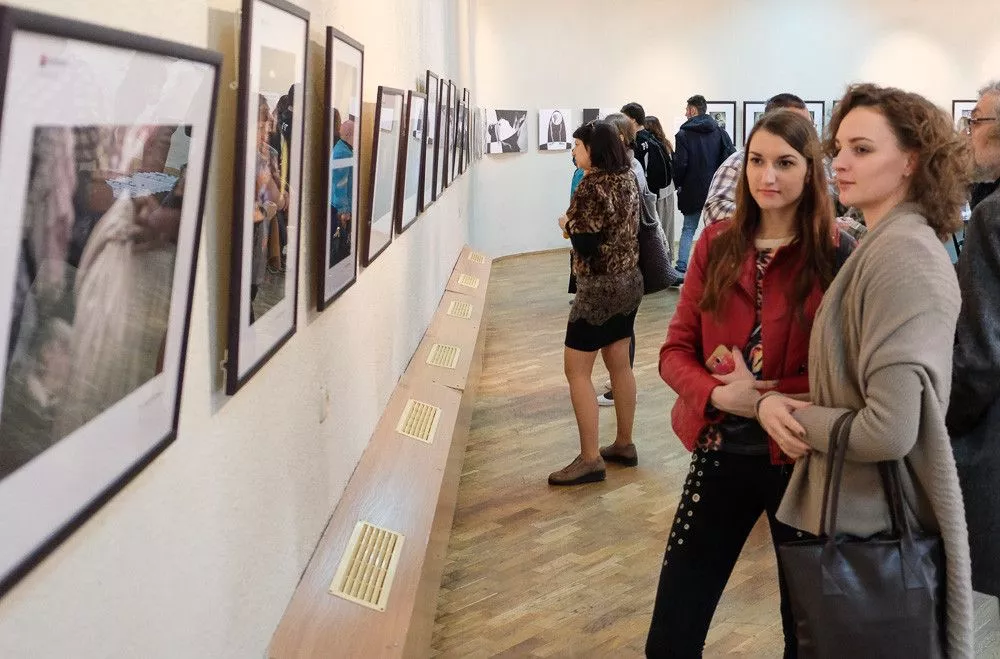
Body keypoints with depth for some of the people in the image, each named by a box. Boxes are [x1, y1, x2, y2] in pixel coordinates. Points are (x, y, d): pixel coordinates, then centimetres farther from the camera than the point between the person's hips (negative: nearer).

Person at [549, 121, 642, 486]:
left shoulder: (592, 186, -19)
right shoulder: (627, 179, 7)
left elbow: (585, 245, -20)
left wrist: (568, 224, -3)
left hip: (600, 288, -9)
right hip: (630, 282, 9)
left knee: (577, 369, -2)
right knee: (619, 364, 17)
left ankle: (590, 459, -1)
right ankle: (624, 443, 28)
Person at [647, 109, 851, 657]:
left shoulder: (837, 254, -9)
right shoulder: (717, 243, 1)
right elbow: (676, 350, 0)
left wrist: (768, 397, -23)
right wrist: (719, 394, -19)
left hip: (800, 458, -2)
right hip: (721, 452, 3)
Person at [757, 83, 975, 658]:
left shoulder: (902, 254, -23)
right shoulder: (886, 244, 9)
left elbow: (889, 430, -30)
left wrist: (796, 417, -13)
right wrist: (776, 401, -5)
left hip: (872, 519, -9)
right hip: (868, 506, 9)